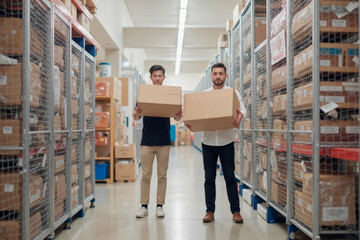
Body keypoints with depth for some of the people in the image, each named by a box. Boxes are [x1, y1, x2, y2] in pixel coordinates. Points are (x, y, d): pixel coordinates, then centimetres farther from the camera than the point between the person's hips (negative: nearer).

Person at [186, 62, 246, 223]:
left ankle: (235, 211, 13)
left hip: (226, 141, -2)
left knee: (230, 177, 3)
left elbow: (243, 109, -8)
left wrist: (240, 115, -32)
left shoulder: (233, 92, 3)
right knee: (209, 178, 7)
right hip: (208, 141, 2)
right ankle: (210, 211, 17)